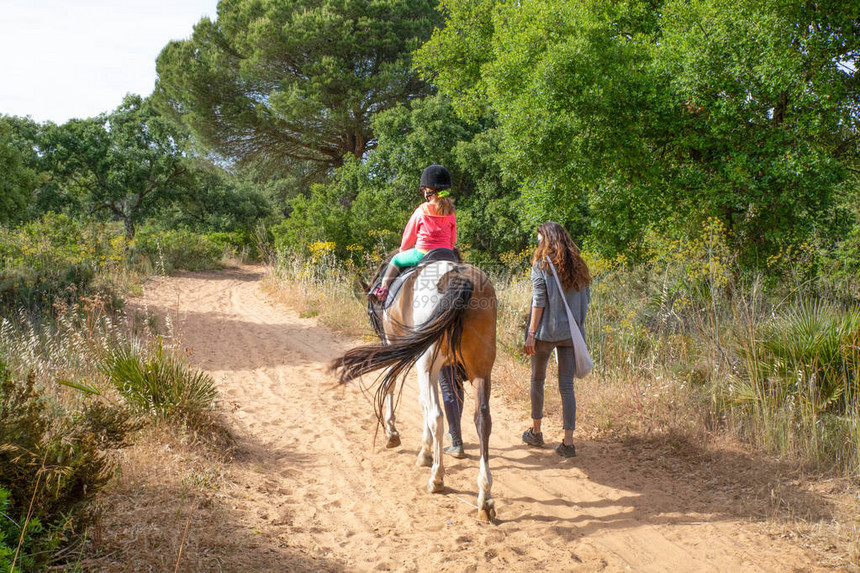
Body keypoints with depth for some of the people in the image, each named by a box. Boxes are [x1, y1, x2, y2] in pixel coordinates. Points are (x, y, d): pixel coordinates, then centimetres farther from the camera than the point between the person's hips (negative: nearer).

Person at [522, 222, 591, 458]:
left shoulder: (541, 265, -6)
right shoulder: (578, 265, 9)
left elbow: (539, 302, -11)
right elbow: (586, 300, 10)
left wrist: (531, 333, -10)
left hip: (546, 332, -4)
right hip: (571, 333, 4)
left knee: (537, 379, 14)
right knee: (567, 385, 4)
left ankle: (535, 432, 26)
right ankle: (568, 441, 1)